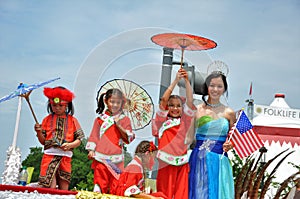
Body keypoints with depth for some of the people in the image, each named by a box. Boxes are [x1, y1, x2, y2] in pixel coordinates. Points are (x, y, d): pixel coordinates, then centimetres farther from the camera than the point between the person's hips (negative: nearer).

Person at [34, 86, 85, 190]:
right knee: (50, 188, -11)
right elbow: (43, 141, 10)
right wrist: (39, 132, -9)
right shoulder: (47, 119, 10)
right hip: (49, 156, 0)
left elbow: (78, 140, 6)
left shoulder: (72, 120, 8)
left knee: (64, 190, 3)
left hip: (65, 157, 1)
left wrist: (70, 145, -13)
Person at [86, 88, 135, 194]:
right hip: (101, 156, 0)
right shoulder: (100, 119, 9)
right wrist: (91, 150, -1)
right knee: (100, 178, -7)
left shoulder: (125, 119, 7)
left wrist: (119, 125, -10)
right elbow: (94, 136, 10)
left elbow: (129, 138, 0)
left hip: (116, 158, 0)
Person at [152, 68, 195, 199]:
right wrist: (176, 80, -12)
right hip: (166, 163, -2)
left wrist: (186, 81, -10)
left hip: (182, 163, 2)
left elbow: (190, 102, -2)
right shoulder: (162, 121, 4)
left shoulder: (184, 122, 9)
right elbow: (163, 101, -8)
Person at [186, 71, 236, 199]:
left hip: (220, 162, 1)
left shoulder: (229, 113, 7)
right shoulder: (197, 110, 2)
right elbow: (189, 138, 1)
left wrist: (229, 145, -4)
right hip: (199, 160, -1)